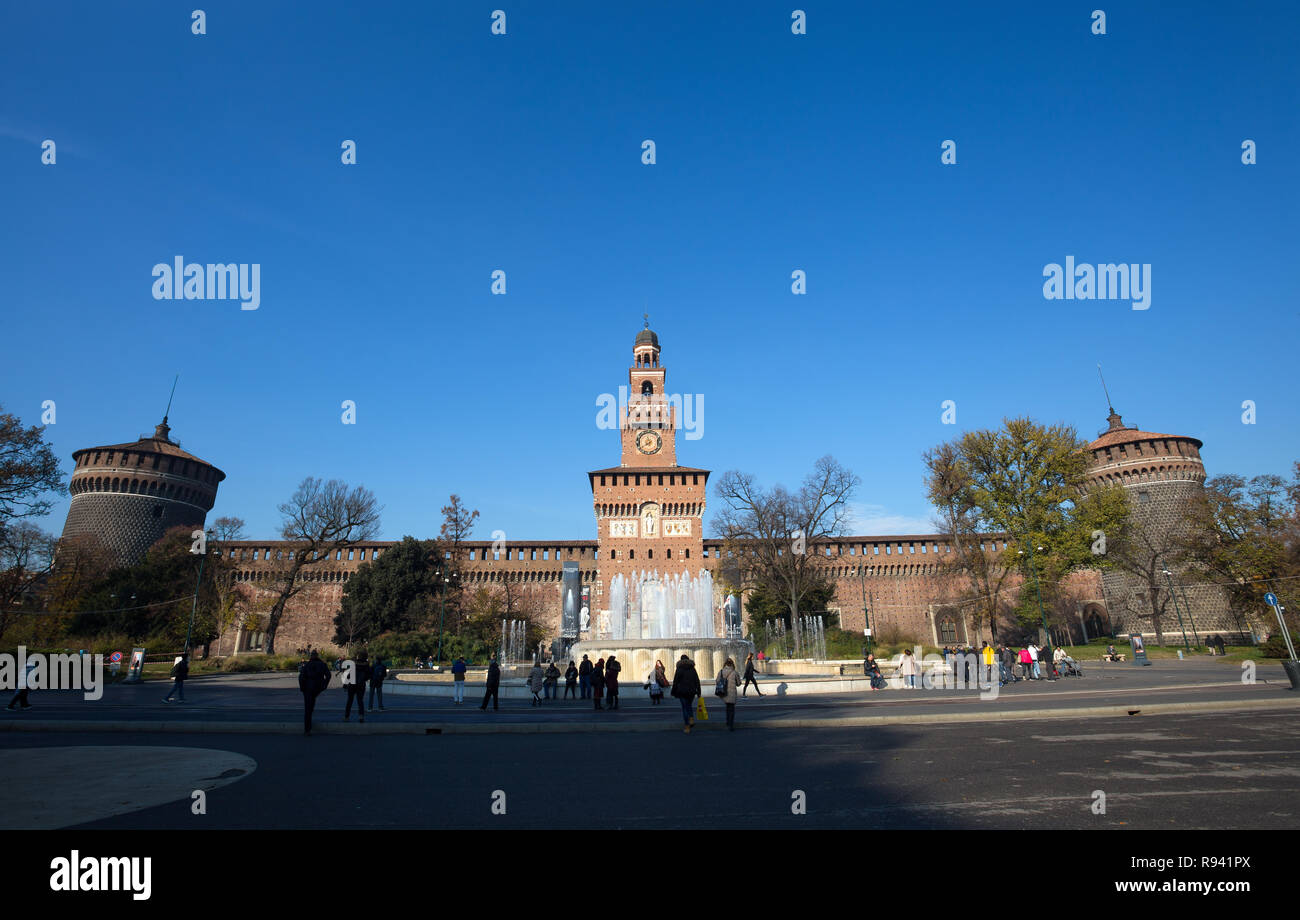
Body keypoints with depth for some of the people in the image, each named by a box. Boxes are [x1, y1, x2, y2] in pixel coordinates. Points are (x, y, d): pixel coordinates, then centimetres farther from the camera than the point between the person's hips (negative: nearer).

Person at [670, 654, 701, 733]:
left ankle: (687, 727, 0)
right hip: (692, 691, 3)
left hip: (682, 691, -3)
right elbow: (697, 681, 5)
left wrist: (673, 692, 4)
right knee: (689, 705, 23)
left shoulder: (679, 669, -4)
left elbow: (675, 682, -5)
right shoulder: (692, 669, 5)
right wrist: (698, 692, 8)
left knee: (685, 708, 4)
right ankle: (692, 719, -1)